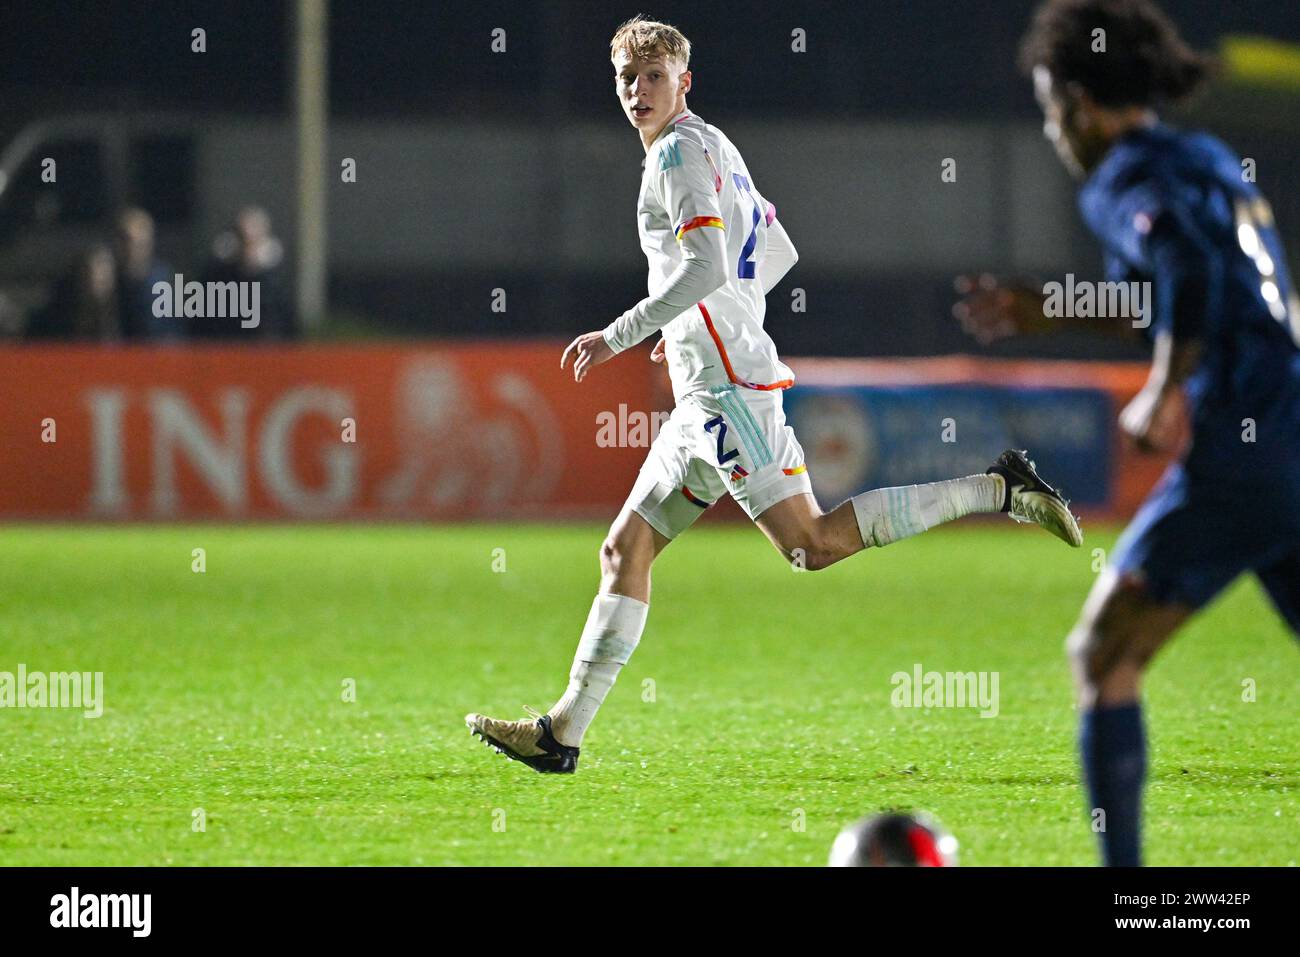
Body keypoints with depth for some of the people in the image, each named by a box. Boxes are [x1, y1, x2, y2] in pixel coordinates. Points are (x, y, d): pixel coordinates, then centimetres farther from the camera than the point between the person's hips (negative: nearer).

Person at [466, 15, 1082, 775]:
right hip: (707, 396, 10)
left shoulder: (682, 151, -9)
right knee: (626, 551, 7)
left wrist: (620, 337, -17)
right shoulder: (715, 149, 20)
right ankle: (564, 732, 6)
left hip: (728, 386, -10)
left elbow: (706, 266, -21)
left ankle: (999, 490, -12)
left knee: (813, 544, -16)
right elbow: (778, 254, 28)